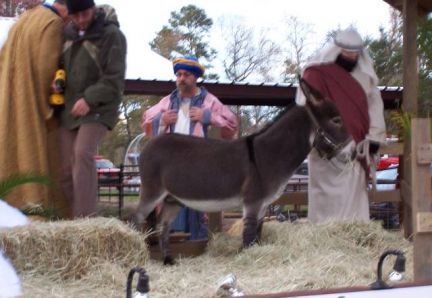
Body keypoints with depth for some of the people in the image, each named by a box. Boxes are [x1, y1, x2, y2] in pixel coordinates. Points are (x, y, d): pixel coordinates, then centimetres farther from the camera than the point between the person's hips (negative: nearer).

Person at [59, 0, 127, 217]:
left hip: (98, 110, -6)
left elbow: (114, 79, -13)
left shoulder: (112, 35, -10)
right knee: (66, 169, 3)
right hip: (69, 110, 6)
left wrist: (89, 99, -22)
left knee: (83, 153, -26)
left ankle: (84, 220, -29)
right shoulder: (68, 33, 8)